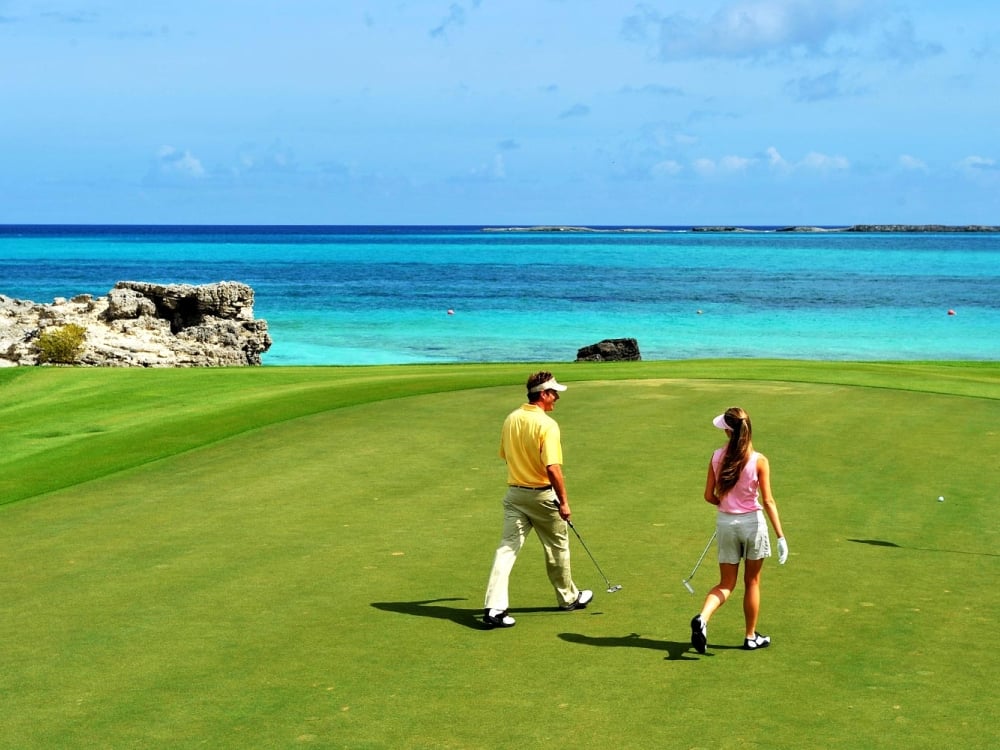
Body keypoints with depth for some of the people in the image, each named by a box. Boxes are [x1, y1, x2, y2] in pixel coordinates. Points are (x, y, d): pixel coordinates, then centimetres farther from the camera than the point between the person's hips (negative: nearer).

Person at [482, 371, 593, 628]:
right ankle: (568, 597, 32)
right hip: (542, 495, -5)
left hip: (514, 493, 5)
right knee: (557, 547, 15)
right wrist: (564, 501, -16)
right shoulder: (547, 425, -19)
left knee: (507, 548, 0)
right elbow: (552, 467, -24)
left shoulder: (510, 419, 3)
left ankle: (494, 607, -10)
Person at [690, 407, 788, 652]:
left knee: (726, 584, 12)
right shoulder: (759, 461, -12)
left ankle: (702, 618, -15)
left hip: (725, 523, 2)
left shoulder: (717, 457, -5)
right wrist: (780, 535, -10)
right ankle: (751, 637, 26)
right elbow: (768, 501, -13)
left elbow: (709, 496, -1)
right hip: (752, 522, -2)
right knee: (752, 582, 15)